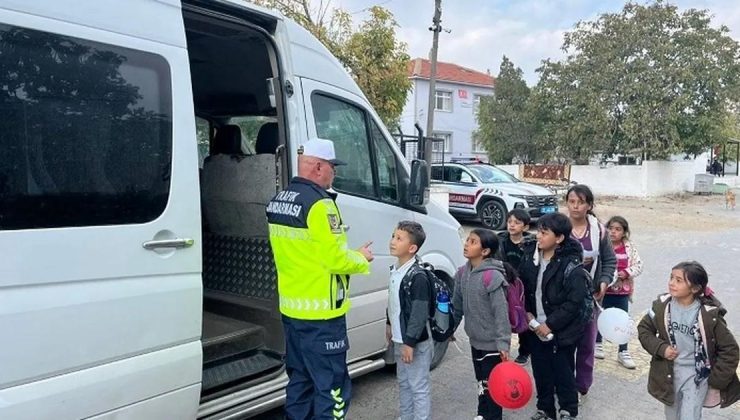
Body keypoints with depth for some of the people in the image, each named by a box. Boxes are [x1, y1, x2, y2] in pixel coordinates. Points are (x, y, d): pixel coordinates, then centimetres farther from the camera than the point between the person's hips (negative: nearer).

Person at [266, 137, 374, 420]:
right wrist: (361, 258, -2)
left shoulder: (278, 201, 9)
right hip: (320, 313, -9)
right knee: (331, 386, 2)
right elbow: (334, 259, -21)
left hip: (291, 308, 9)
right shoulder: (319, 203, -19)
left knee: (299, 379, 21)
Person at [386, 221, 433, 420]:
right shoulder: (394, 270, 5)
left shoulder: (418, 276, -23)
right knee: (403, 382, 23)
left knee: (419, 386, 2)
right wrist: (390, 324, 24)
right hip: (399, 340, 10)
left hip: (415, 343, -9)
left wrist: (410, 343, -22)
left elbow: (420, 314, -23)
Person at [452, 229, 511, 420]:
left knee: (491, 385, 8)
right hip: (475, 340, 7)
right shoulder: (462, 273, 0)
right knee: (481, 382, 23)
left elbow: (501, 312, -23)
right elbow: (457, 304, 10)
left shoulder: (492, 276, -24)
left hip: (492, 343, -7)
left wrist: (503, 343, -23)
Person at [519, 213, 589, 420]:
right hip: (536, 328, 5)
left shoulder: (571, 266, -20)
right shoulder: (530, 256, -3)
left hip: (562, 331, -5)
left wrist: (550, 324, -17)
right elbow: (522, 287, 8)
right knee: (540, 370, 16)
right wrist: (527, 313, -3)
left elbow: (573, 302, -20)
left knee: (563, 372, 11)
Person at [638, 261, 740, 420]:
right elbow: (644, 328, 3)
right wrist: (660, 348, -13)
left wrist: (716, 381, -8)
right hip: (669, 373, 3)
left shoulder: (710, 314, -18)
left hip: (697, 376, -3)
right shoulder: (662, 305, -10)